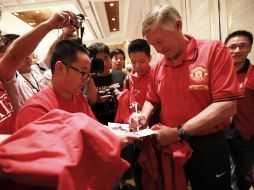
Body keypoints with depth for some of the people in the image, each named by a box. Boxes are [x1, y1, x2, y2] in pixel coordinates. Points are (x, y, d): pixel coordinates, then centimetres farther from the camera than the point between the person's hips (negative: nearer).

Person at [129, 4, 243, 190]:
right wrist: (144, 115, -8)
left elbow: (227, 105, -21)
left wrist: (179, 132, -23)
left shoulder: (214, 51, -13)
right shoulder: (158, 66, 2)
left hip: (207, 146, -4)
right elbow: (152, 100, 14)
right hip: (168, 145, 5)